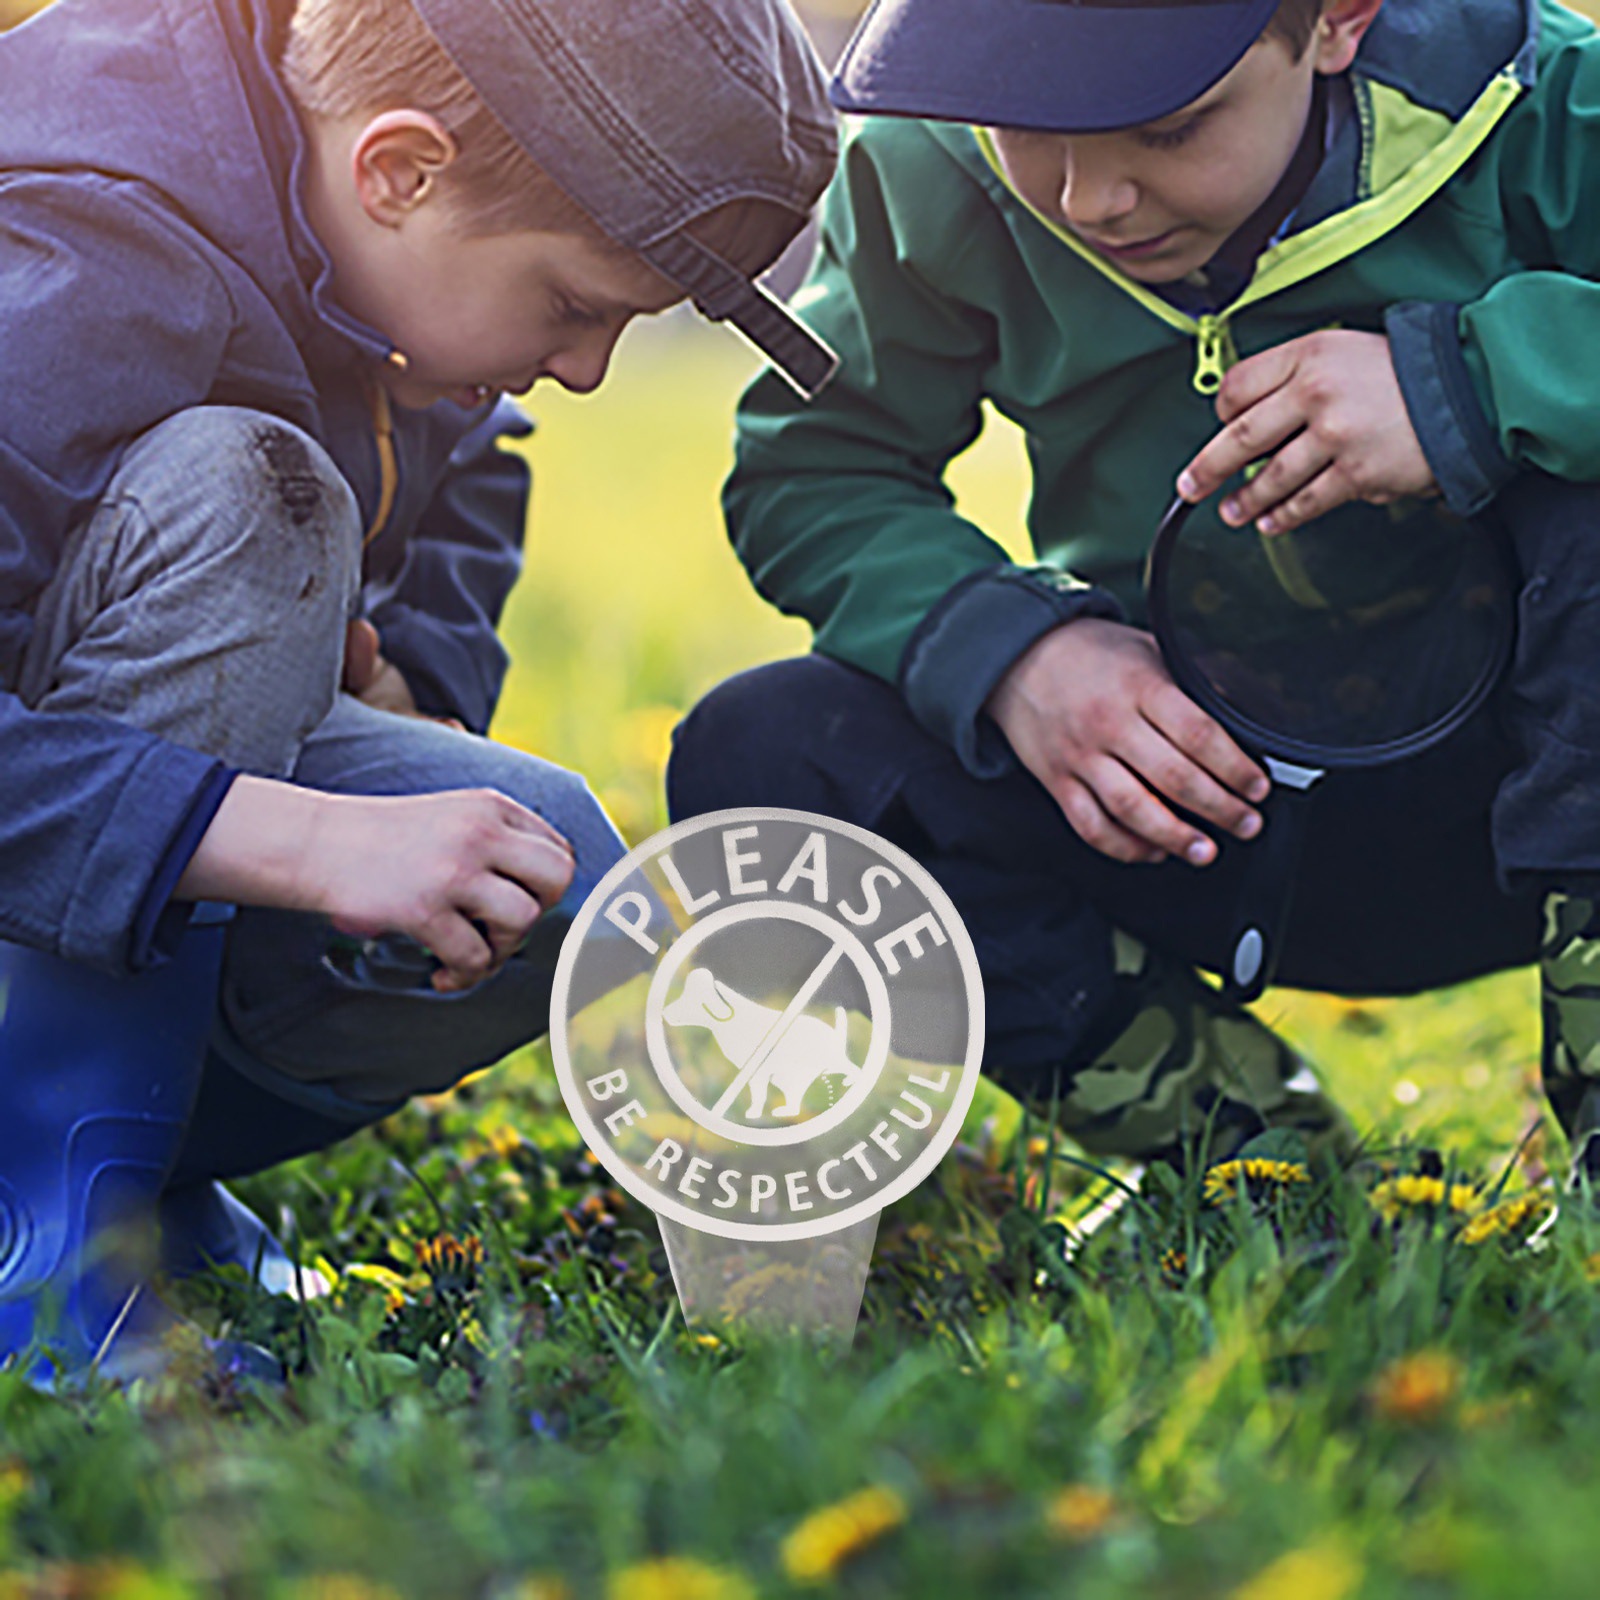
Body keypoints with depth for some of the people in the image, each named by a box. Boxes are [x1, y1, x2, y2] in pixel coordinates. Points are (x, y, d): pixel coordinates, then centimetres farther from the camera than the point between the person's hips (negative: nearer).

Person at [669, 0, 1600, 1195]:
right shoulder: (940, 173, -9)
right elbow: (815, 471, -1)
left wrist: (1467, 382, -39)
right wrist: (1011, 648, -19)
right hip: (1206, 801, 3)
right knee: (755, 755, -18)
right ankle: (1242, 1133, -6)